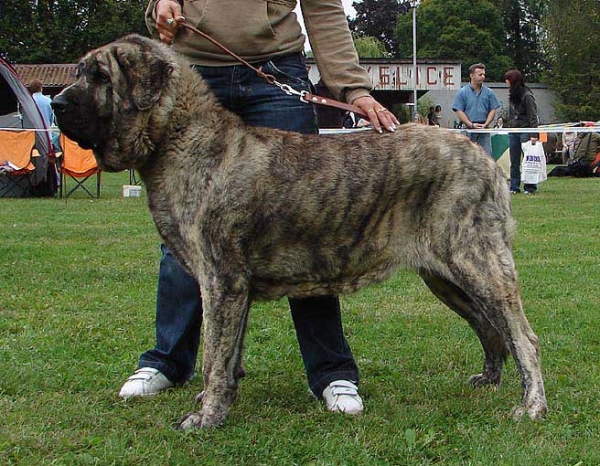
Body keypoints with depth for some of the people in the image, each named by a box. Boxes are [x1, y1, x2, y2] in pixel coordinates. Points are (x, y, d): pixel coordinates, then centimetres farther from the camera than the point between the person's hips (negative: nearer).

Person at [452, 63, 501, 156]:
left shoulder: (489, 92, 7)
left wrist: (485, 124, -9)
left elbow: (492, 110, 7)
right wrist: (471, 125, -14)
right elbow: (459, 111, -4)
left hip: (484, 131, 2)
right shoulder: (462, 92, 0)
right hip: (468, 130, -2)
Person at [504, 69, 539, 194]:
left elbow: (533, 117, -11)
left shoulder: (527, 95, -8)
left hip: (525, 131, -7)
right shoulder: (512, 96, 15)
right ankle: (514, 187, 8)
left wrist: (533, 135, -17)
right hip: (513, 131, 7)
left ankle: (530, 187, 1)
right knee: (514, 162, 6)